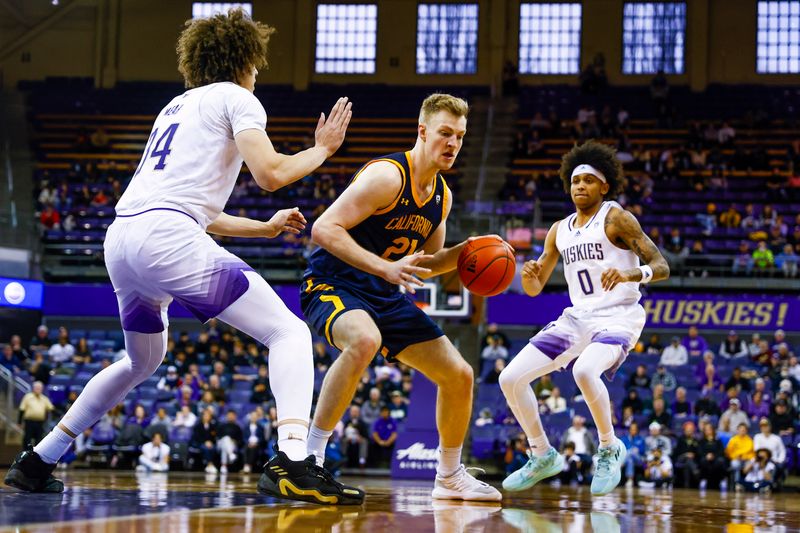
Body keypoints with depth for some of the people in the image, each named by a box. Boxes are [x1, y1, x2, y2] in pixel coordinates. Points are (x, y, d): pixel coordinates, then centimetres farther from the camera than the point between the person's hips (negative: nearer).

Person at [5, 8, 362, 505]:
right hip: (166, 236, -8)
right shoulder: (235, 97, 9)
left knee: (143, 361, 31)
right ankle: (291, 460, -29)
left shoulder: (178, 105, 31)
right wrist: (322, 150, 12)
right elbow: (270, 173, -6)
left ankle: (37, 462, 32)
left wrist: (266, 227, 41)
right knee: (289, 333, -7)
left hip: (120, 239, 8)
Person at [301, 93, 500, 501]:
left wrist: (462, 253, 0)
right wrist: (386, 268, -32)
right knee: (365, 339, -42)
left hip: (384, 297, 8)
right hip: (333, 283, -8)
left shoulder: (442, 196, 8)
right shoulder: (387, 175, -19)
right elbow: (323, 229, -25)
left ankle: (450, 477, 27)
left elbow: (426, 263, 21)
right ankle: (309, 458, -32)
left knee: (459, 375, 5)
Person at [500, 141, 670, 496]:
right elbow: (535, 288, 16)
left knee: (585, 370, -37)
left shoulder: (615, 218, -5)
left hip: (619, 316, -7)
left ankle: (610, 449, -13)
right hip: (577, 317, 7)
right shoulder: (560, 230, 14)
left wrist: (629, 274, -33)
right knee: (511, 378, -3)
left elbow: (661, 267, -12)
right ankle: (543, 456, 15)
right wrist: (529, 275, -9)